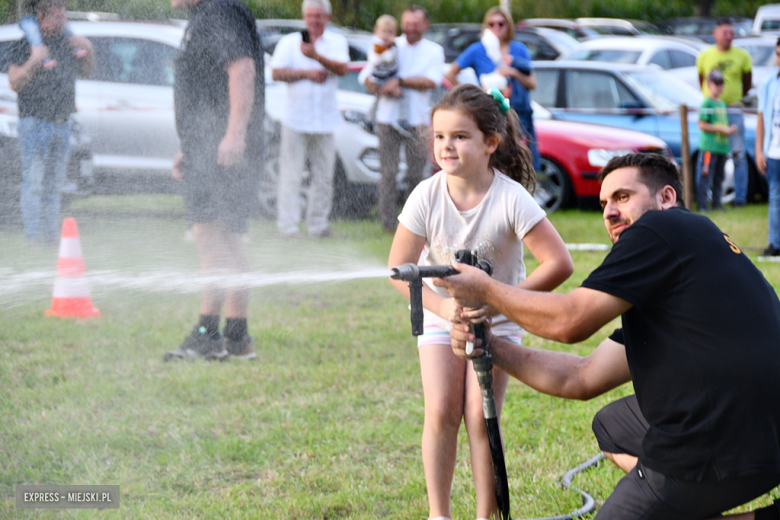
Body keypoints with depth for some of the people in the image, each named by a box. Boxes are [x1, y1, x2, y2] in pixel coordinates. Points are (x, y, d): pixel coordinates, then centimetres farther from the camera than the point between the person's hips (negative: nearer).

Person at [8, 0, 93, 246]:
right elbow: (14, 83, -11)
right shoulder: (25, 45, -6)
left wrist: (88, 51, 6)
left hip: (62, 124, 6)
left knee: (54, 185, 9)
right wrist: (33, 61, -24)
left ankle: (52, 237, 13)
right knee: (34, 184, -10)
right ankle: (34, 237, -11)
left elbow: (85, 71, 25)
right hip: (35, 123, -6)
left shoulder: (67, 42, 12)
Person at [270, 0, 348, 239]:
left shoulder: (337, 42, 8)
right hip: (296, 119, -2)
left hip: (325, 119, 2)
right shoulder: (289, 42, 6)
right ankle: (288, 226, -4)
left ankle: (318, 225, 14)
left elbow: (341, 68, -10)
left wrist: (316, 56, -24)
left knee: (324, 176, 5)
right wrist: (306, 73, -12)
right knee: (291, 175, -6)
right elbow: (277, 72, -3)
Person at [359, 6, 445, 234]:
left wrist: (400, 82, -14)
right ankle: (388, 222, 0)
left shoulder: (434, 51, 8)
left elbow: (432, 81, -8)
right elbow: (366, 76, 5)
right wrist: (382, 89, -14)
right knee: (388, 172, -4)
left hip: (418, 120, 0)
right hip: (388, 117, 0)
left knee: (416, 174, -1)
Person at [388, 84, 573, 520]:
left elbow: (559, 264, -26)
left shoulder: (511, 199, -23)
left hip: (496, 320, -2)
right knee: (442, 412, -7)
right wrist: (444, 308, -24)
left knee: (481, 416, -10)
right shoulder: (427, 196, -16)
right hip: (441, 316, 2)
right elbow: (399, 269, -10)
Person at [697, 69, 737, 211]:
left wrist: (730, 129, 4)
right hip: (709, 146, -8)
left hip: (722, 146, 8)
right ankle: (702, 204, -8)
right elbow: (702, 125, -15)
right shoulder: (707, 104, -8)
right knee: (705, 176, -9)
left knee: (718, 178, 12)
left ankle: (716, 203, 18)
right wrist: (722, 130, -16)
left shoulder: (722, 103, 17)